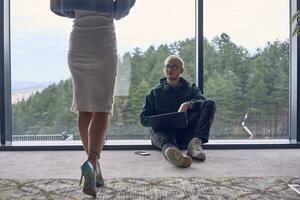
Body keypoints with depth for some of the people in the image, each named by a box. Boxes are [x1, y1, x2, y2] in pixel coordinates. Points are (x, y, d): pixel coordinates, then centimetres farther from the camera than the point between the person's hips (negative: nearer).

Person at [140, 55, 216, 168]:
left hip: (186, 134, 1)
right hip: (162, 130, -1)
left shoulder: (190, 89, 21)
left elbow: (203, 102, -1)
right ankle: (171, 151, -74)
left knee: (210, 104, -16)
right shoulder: (155, 92, 21)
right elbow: (143, 118, 14)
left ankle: (195, 143, -37)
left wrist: (188, 104, -23)